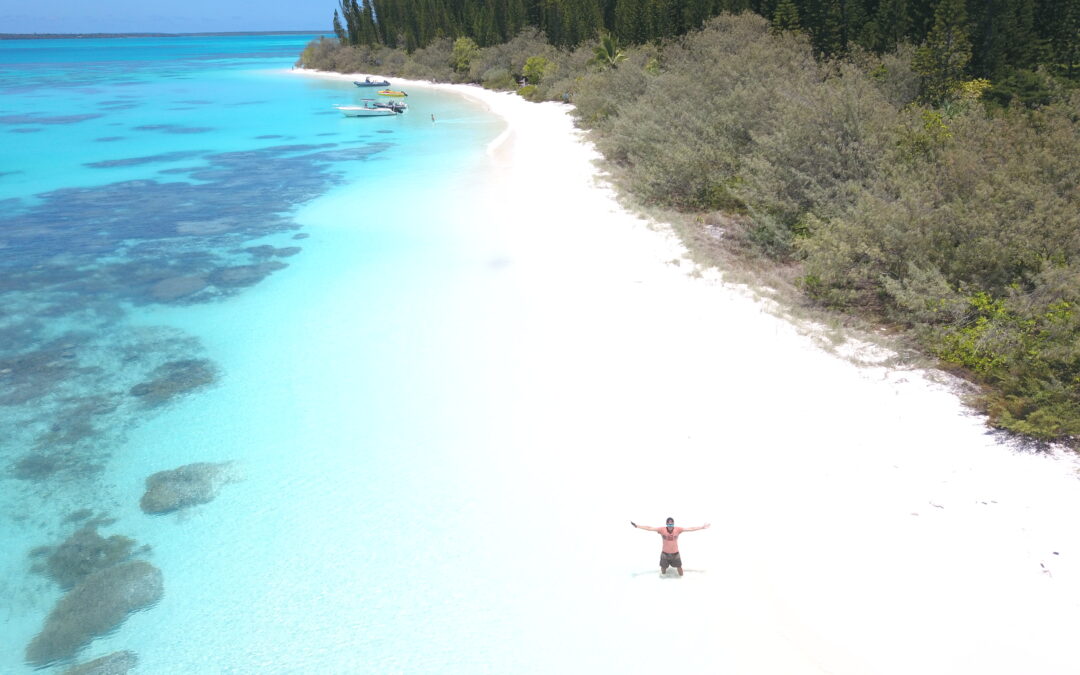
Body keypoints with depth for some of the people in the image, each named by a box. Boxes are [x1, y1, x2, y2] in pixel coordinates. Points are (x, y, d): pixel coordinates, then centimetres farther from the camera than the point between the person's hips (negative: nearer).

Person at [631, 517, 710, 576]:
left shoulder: (678, 529, -15)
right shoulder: (662, 529, -17)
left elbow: (690, 529, -13)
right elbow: (649, 528, -19)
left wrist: (702, 527, -14)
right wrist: (637, 526, -24)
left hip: (675, 553, 0)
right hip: (665, 553, 0)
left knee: (679, 568, 12)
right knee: (663, 570, 13)